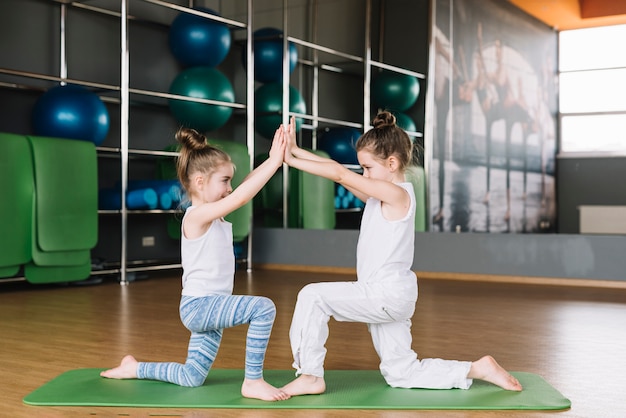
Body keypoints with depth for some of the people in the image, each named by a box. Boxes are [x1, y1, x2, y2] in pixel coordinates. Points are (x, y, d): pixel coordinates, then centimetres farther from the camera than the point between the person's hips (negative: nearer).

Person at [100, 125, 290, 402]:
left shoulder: (213, 215, 10)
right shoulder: (197, 216, -16)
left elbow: (247, 187, 6)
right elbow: (241, 197, -28)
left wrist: (273, 159, -6)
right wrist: (275, 161, -26)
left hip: (207, 307, 10)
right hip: (199, 305, -10)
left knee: (192, 378, 18)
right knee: (263, 308, -27)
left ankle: (135, 369, 34)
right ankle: (253, 382, -18)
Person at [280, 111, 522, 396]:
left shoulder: (396, 194, -15)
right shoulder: (378, 196, 12)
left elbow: (340, 174, -17)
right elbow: (340, 174, 6)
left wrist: (293, 161, -14)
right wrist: (295, 151, -1)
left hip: (387, 294, -10)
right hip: (388, 298, 10)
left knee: (313, 296, -13)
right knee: (401, 374, 15)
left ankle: (310, 376, -4)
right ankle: (478, 369, 20)